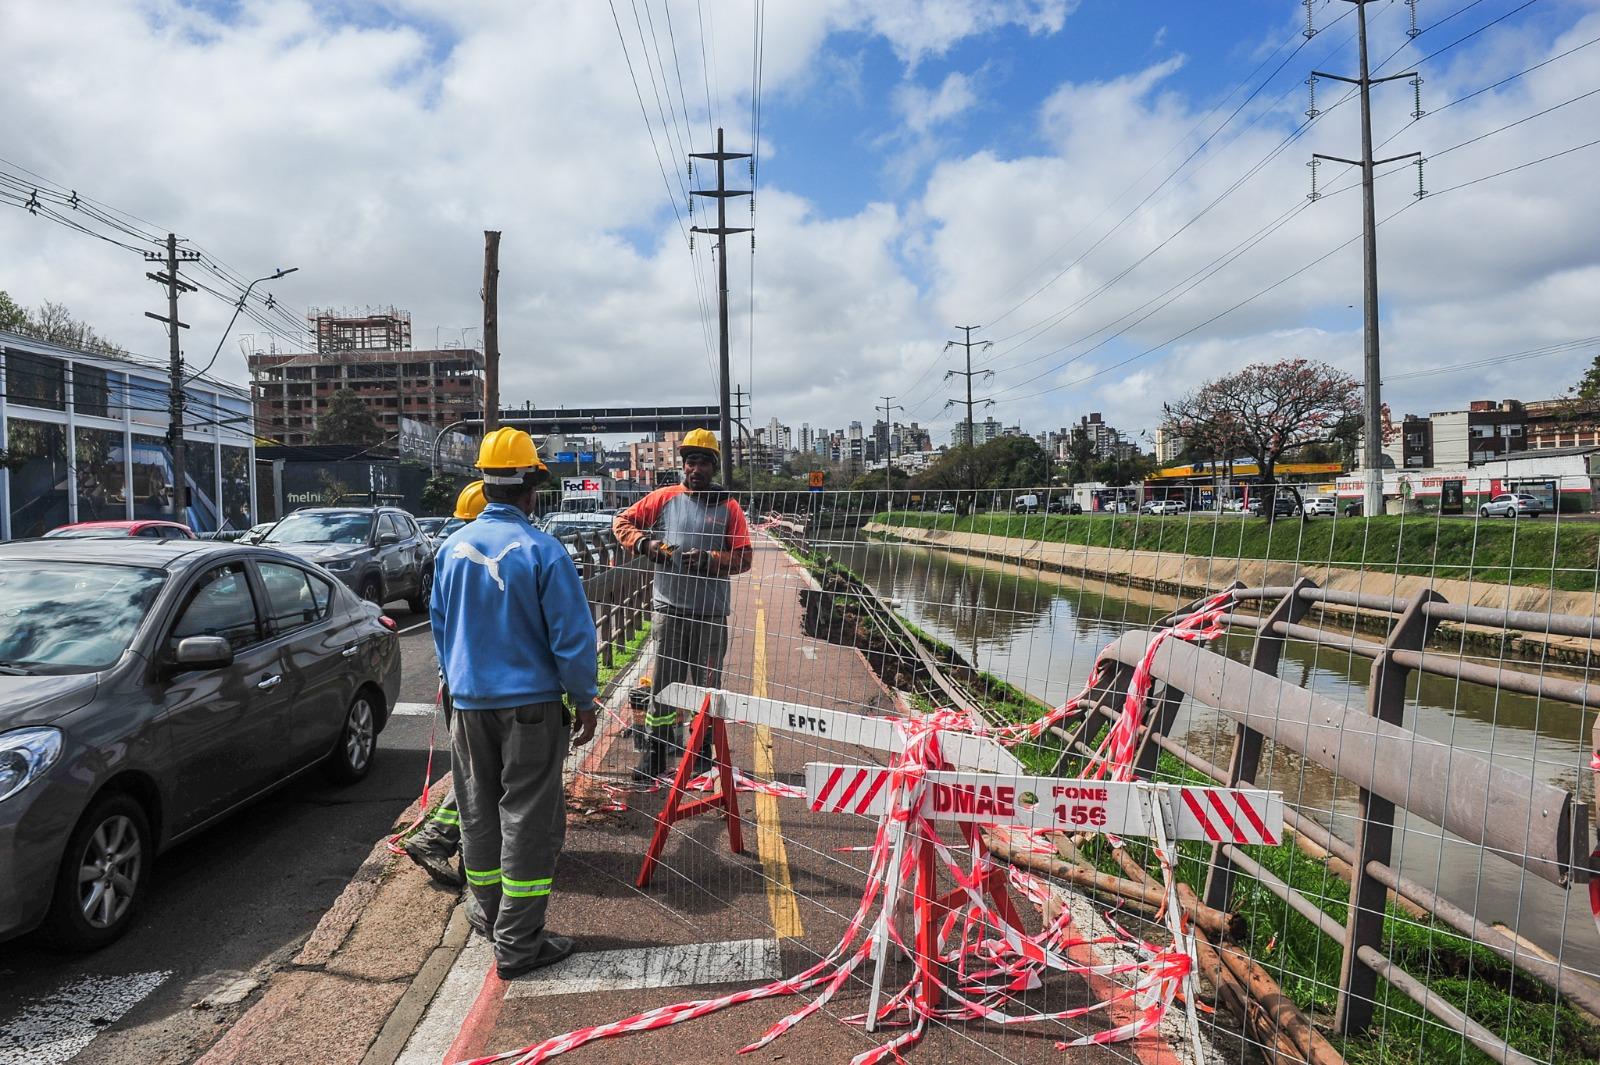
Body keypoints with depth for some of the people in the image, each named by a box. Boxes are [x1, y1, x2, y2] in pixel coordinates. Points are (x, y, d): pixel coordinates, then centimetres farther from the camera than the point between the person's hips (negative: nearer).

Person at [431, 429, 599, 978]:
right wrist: (585, 701, -3)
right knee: (527, 820, 2)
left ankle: (493, 917, 33)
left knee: (478, 813, 18)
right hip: (529, 704, -6)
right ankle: (517, 942, 7)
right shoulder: (542, 551, -16)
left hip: (468, 702, 6)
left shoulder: (453, 548, 2)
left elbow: (440, 625, 14)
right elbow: (573, 637, -14)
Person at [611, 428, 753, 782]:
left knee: (707, 684, 11)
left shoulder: (728, 507, 1)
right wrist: (644, 543, -8)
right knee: (663, 682, 5)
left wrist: (710, 560, -18)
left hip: (712, 613, 0)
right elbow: (622, 521, 10)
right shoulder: (664, 498, 4)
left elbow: (743, 558, -2)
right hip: (669, 609, 1)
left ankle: (704, 749, 27)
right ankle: (657, 752, 14)